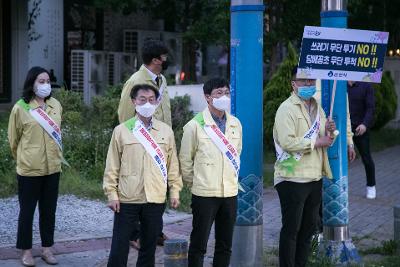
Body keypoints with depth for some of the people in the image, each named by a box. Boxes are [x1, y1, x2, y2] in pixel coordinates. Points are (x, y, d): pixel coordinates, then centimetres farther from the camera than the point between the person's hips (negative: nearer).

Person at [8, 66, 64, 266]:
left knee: (49, 210, 12)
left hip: (53, 167, 4)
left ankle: (47, 248, 24)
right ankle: (26, 251, 17)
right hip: (29, 169, -4)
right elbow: (13, 139, 1)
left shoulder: (56, 105, 2)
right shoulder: (20, 108, -11)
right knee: (27, 210, 6)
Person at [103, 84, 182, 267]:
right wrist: (112, 193, -3)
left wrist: (175, 190, 5)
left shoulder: (166, 131, 5)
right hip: (127, 199, -2)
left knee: (149, 246, 11)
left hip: (156, 199, 2)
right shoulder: (121, 130, -1)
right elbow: (112, 165, 1)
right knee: (119, 247, 1)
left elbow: (172, 164, 9)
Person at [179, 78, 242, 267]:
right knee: (199, 244, 2)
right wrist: (194, 183, 3)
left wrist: (232, 178, 13)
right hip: (204, 194, -5)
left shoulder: (235, 124, 7)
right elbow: (185, 160, -3)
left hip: (230, 192, 5)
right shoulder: (195, 126, -8)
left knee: (225, 245, 11)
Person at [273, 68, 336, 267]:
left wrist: (329, 132, -1)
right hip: (292, 178, -8)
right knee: (291, 228, -1)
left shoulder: (317, 108, 15)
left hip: (315, 177, 8)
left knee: (309, 227, 13)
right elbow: (288, 142, -22)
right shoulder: (287, 109, -10)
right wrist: (317, 142, -16)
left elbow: (324, 140, 21)